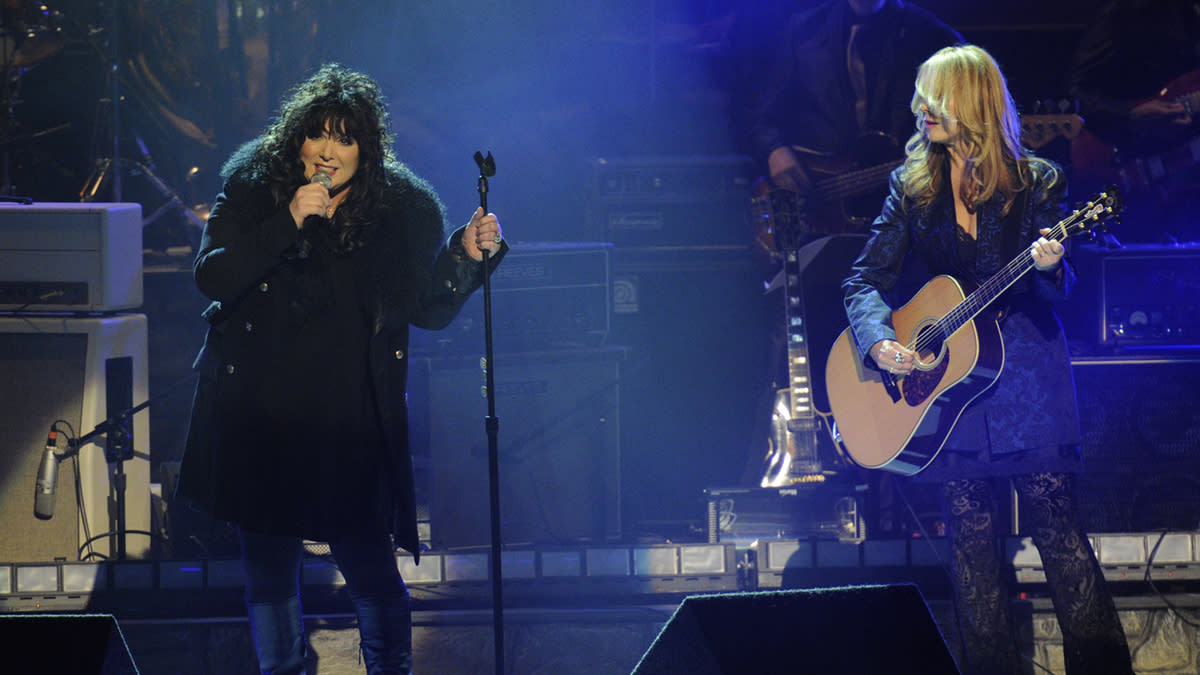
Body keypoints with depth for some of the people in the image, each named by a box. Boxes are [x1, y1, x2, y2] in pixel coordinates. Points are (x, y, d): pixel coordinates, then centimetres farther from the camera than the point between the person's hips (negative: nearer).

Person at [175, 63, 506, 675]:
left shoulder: (404, 209, 0)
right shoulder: (252, 189, -1)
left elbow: (430, 309, 5)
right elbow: (212, 278, -11)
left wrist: (466, 256, -11)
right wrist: (287, 225, -20)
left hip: (350, 419, -1)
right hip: (259, 411, 1)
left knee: (368, 560, -4)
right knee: (268, 560, 11)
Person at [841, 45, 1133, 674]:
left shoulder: (1037, 182, 0)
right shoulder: (912, 185, 7)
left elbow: (1056, 291, -1)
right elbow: (866, 279, 5)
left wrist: (1048, 267, -25)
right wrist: (878, 339, -14)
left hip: (1026, 370, -3)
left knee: (1056, 524, -7)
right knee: (970, 537, 2)